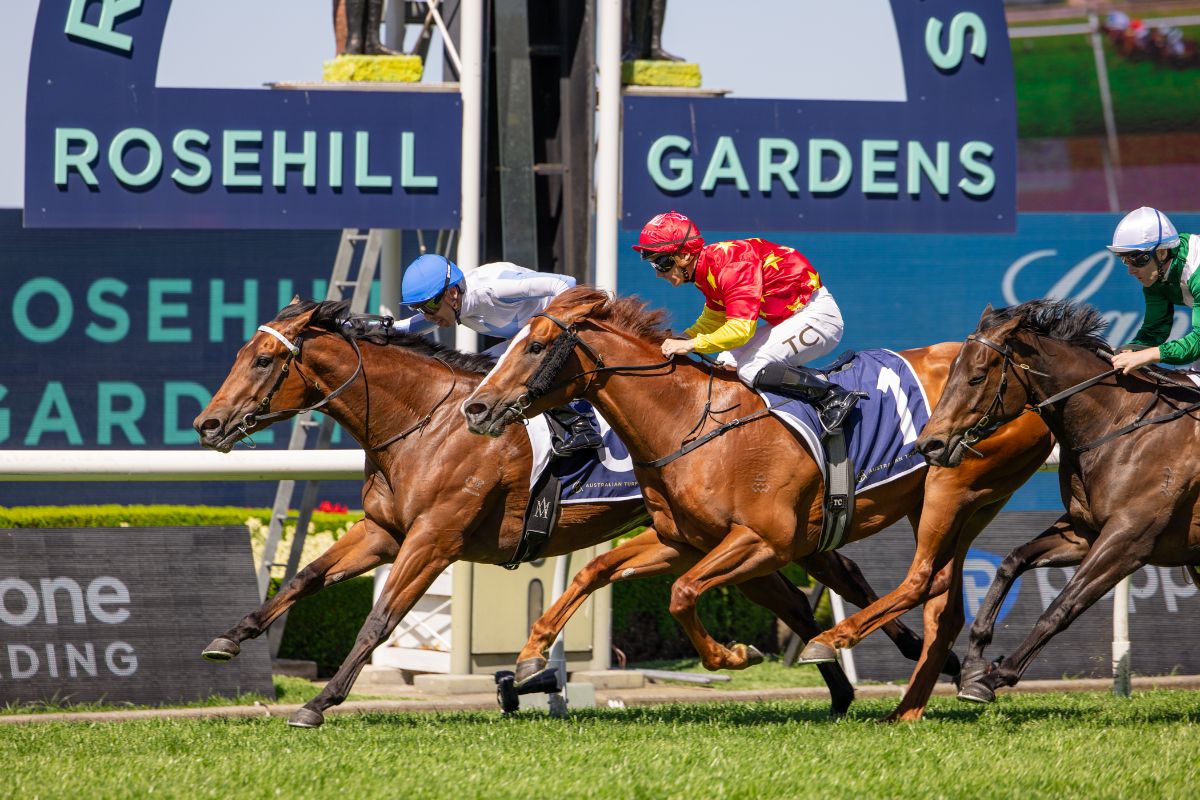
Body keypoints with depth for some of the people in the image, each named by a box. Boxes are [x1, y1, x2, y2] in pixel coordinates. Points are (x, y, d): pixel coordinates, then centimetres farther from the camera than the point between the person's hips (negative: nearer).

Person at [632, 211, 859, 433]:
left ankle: (833, 397, -17)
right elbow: (712, 323, 17)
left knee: (751, 369, -22)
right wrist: (675, 341, 0)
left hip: (817, 313, -10)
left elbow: (741, 329, -32)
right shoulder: (708, 271, 5)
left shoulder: (731, 263, -26)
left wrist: (691, 344, -28)